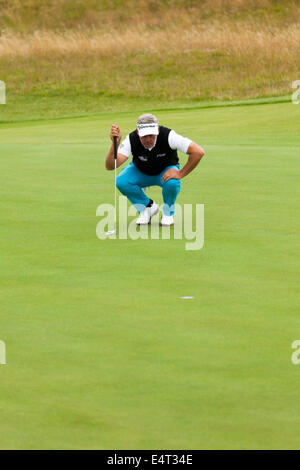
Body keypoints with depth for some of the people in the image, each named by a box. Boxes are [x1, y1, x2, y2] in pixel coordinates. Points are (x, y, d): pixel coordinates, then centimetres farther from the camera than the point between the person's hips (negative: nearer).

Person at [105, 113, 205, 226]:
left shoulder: (168, 135, -34)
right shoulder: (131, 139, -31)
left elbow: (198, 152, -34)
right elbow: (110, 166, -39)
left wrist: (180, 174, -32)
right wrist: (115, 144, -55)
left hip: (166, 171, -2)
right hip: (140, 172, 2)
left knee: (172, 183, -37)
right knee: (122, 182, -28)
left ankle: (168, 213, -4)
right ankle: (147, 207, 0)